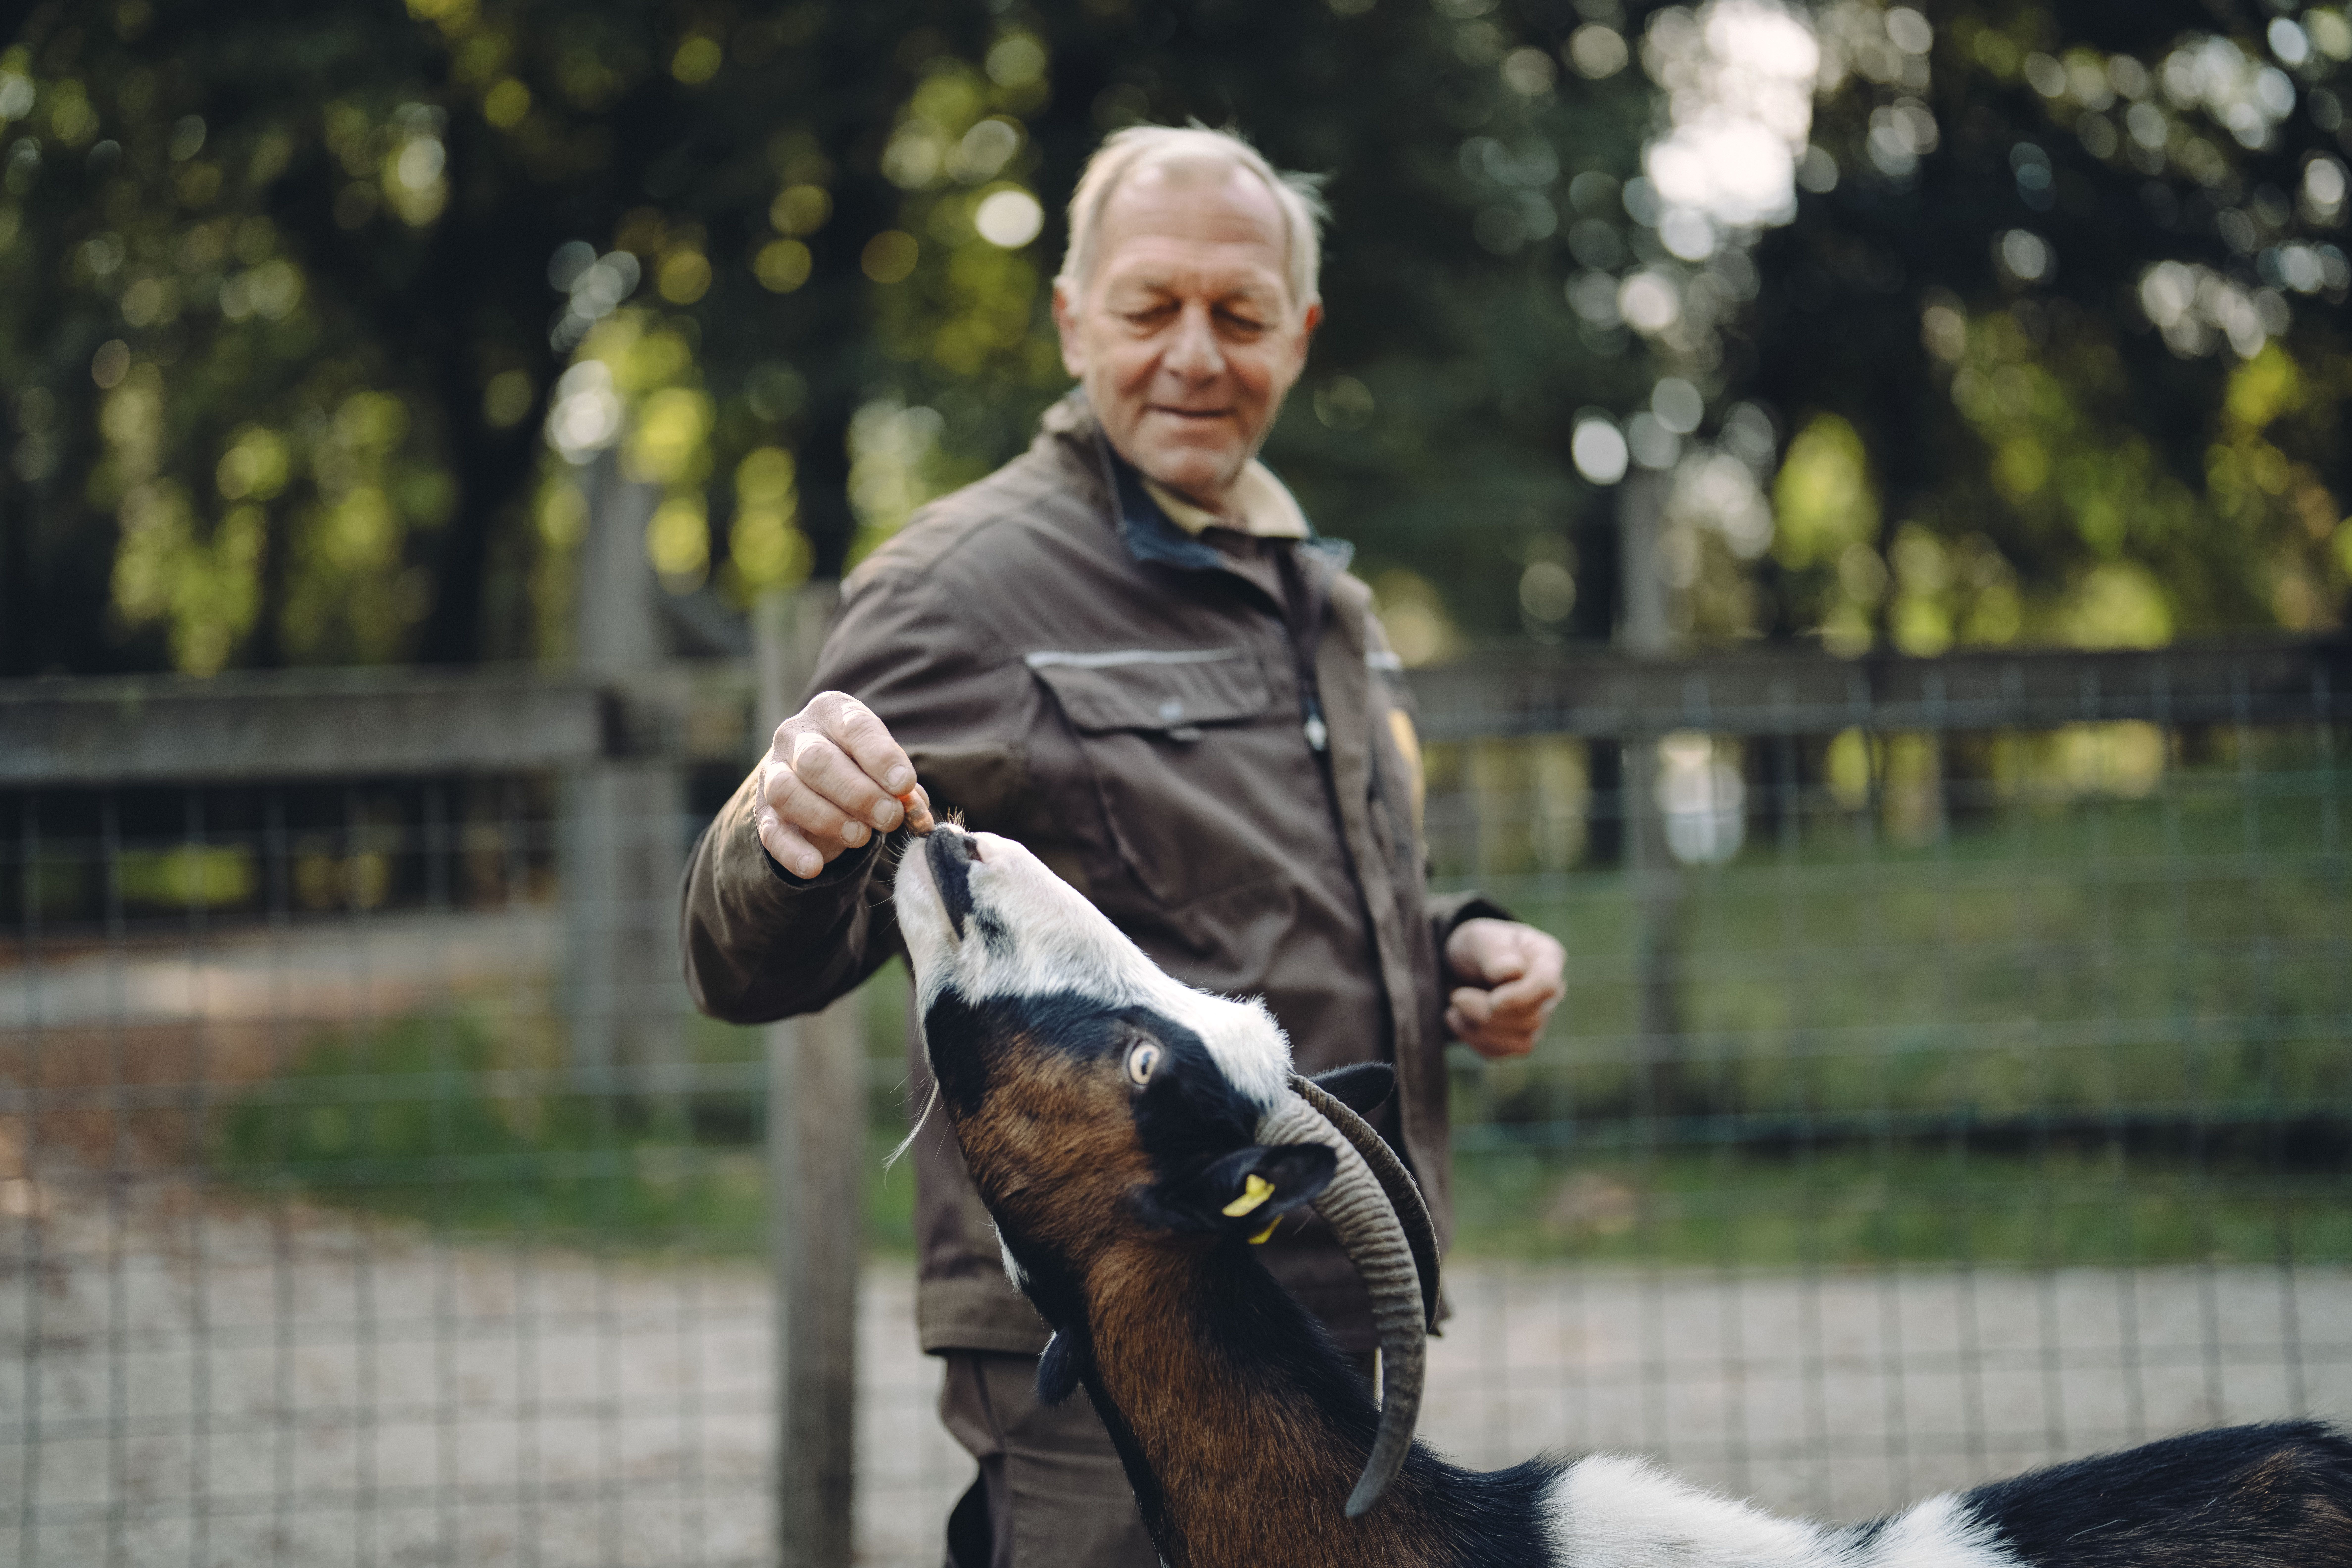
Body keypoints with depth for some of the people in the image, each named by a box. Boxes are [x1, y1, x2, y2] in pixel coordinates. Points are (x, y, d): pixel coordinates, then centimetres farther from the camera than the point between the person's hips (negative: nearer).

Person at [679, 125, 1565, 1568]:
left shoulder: (1318, 595, 15)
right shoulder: (968, 584, -10)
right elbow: (753, 972, -18)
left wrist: (1458, 948, 7)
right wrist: (786, 839, -41)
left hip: (1323, 1333, 8)